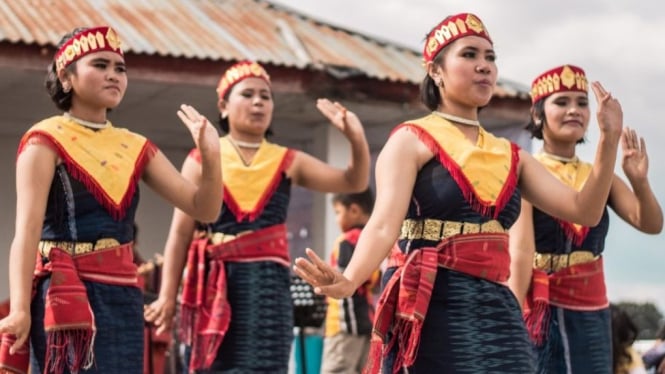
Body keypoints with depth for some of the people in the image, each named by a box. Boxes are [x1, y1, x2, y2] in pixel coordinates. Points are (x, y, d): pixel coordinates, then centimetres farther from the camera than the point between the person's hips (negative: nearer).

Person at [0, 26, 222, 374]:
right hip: (66, 297, -6)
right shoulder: (46, 141, -3)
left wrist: (211, 157, -9)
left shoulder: (135, 147, 14)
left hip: (123, 298, 6)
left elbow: (204, 208, 11)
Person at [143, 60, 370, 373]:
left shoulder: (288, 162, 10)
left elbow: (354, 182, 4)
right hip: (216, 282, 0)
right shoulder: (202, 160, 5)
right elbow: (180, 232, 3)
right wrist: (168, 295, -3)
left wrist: (356, 140, -16)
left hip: (268, 281, 1)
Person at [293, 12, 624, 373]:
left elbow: (584, 211, 7)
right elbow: (385, 224, -16)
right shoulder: (412, 140, -1)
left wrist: (608, 139, -3)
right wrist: (348, 281, -35)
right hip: (435, 307, -5)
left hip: (497, 310, 6)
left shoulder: (510, 155, 16)